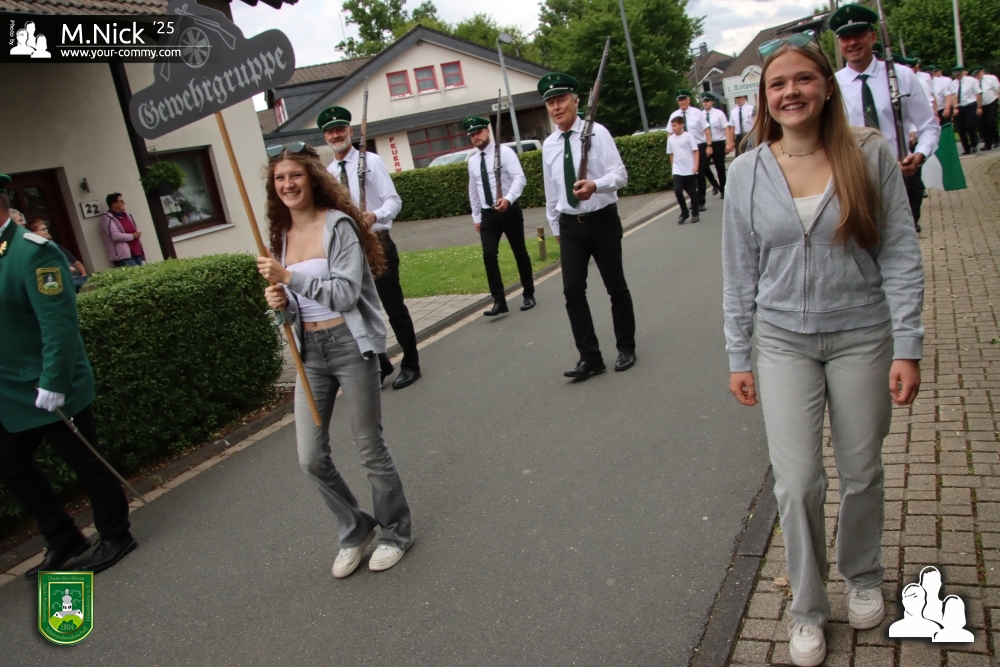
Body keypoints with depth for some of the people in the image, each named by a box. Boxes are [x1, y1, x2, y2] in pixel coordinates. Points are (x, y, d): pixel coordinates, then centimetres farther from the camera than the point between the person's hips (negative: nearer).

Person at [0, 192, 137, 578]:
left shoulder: (32, 251, -19)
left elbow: (59, 324, -24)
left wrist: (53, 385, -25)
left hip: (51, 391, -9)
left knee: (86, 463, 6)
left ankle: (116, 537, 25)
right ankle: (63, 541, 31)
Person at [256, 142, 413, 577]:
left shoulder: (338, 225, -9)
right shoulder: (282, 235, 10)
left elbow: (345, 293, -17)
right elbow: (292, 306, 16)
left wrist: (289, 278, -21)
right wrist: (280, 304, -6)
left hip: (349, 344, -6)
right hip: (309, 351, 6)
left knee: (370, 450, 5)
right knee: (311, 458, 4)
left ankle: (395, 533, 28)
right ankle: (354, 530, 29)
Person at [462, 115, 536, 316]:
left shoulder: (504, 151, -7)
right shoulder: (472, 161, 10)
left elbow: (519, 178, -18)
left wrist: (508, 199, -33)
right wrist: (476, 217, 16)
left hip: (509, 210, -4)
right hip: (487, 215, 4)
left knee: (520, 253, 8)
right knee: (489, 256, -9)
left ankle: (529, 295, 23)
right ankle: (499, 301, -5)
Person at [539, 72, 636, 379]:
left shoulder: (597, 132, -8)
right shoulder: (548, 145, 5)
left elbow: (620, 174, -15)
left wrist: (594, 185, -34)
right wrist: (556, 229, 16)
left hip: (602, 220, -3)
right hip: (570, 226, 4)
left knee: (616, 287, 8)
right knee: (573, 291, -3)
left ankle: (626, 348, 26)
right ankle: (590, 357, 5)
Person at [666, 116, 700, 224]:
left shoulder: (688, 136, -5)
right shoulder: (670, 139, 7)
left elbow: (695, 151, -6)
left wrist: (696, 165, -13)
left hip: (690, 170, -3)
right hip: (677, 170, 3)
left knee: (692, 192, 4)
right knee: (677, 190, -13)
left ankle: (695, 214, 16)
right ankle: (684, 213, 2)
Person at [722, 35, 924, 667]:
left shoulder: (870, 155, -6)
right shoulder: (747, 172, -2)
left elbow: (901, 255, -4)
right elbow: (740, 272, 3)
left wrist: (907, 347, -9)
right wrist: (739, 358, 4)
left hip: (863, 337, 0)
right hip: (785, 342, 0)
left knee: (862, 473, 13)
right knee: (797, 483, -3)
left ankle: (863, 578, 41)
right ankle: (808, 610, 20)